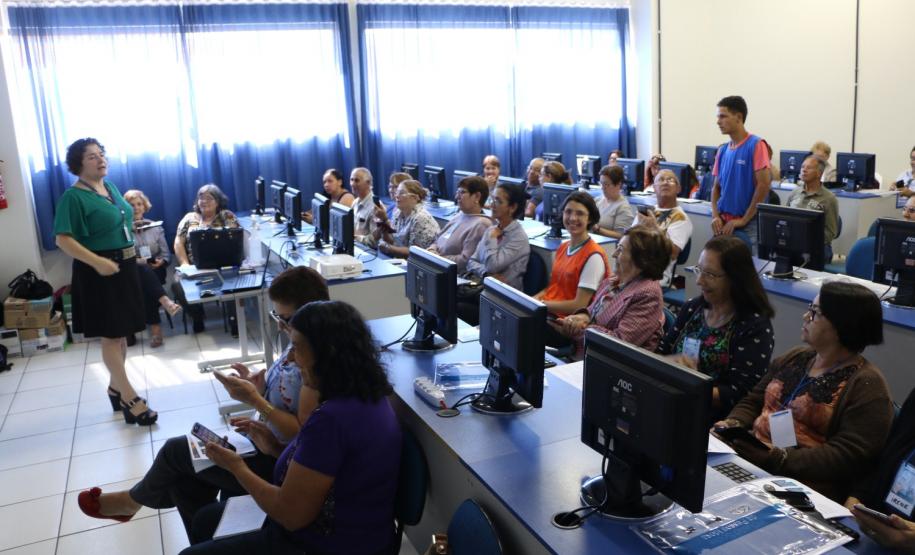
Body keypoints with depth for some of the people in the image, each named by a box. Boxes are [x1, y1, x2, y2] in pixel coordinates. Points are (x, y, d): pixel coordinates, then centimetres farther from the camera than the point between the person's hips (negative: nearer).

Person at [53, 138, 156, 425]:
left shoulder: (111, 187, 10)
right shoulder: (73, 197, -14)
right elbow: (63, 239, -20)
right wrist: (97, 261, -28)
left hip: (125, 267, 8)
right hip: (100, 272, -8)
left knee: (121, 332, 16)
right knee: (111, 335, -2)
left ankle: (116, 388, 31)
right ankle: (130, 398, 3)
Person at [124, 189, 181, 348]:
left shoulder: (155, 227, 18)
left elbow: (166, 253, 12)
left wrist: (160, 261, -10)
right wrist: (137, 260, -21)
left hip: (155, 271, 2)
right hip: (132, 272, -2)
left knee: (146, 284, -34)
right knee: (142, 269, -38)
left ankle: (155, 326, -38)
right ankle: (165, 302, -54)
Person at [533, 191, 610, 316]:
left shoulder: (593, 256, -14)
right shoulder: (563, 247, 12)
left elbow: (579, 305, -16)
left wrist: (540, 304, -11)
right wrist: (533, 300, -1)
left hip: (566, 319, -7)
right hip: (547, 309, 7)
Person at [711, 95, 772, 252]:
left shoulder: (756, 145, -8)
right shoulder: (723, 150, 9)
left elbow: (763, 186, -13)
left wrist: (744, 219, -14)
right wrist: (715, 215, -3)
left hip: (748, 225, -5)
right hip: (724, 224, 6)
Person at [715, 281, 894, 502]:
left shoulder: (867, 386, -6)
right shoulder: (795, 358, 15)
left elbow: (847, 456, -15)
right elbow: (752, 402, 18)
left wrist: (779, 459, -22)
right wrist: (733, 423, -3)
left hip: (799, 483, -7)